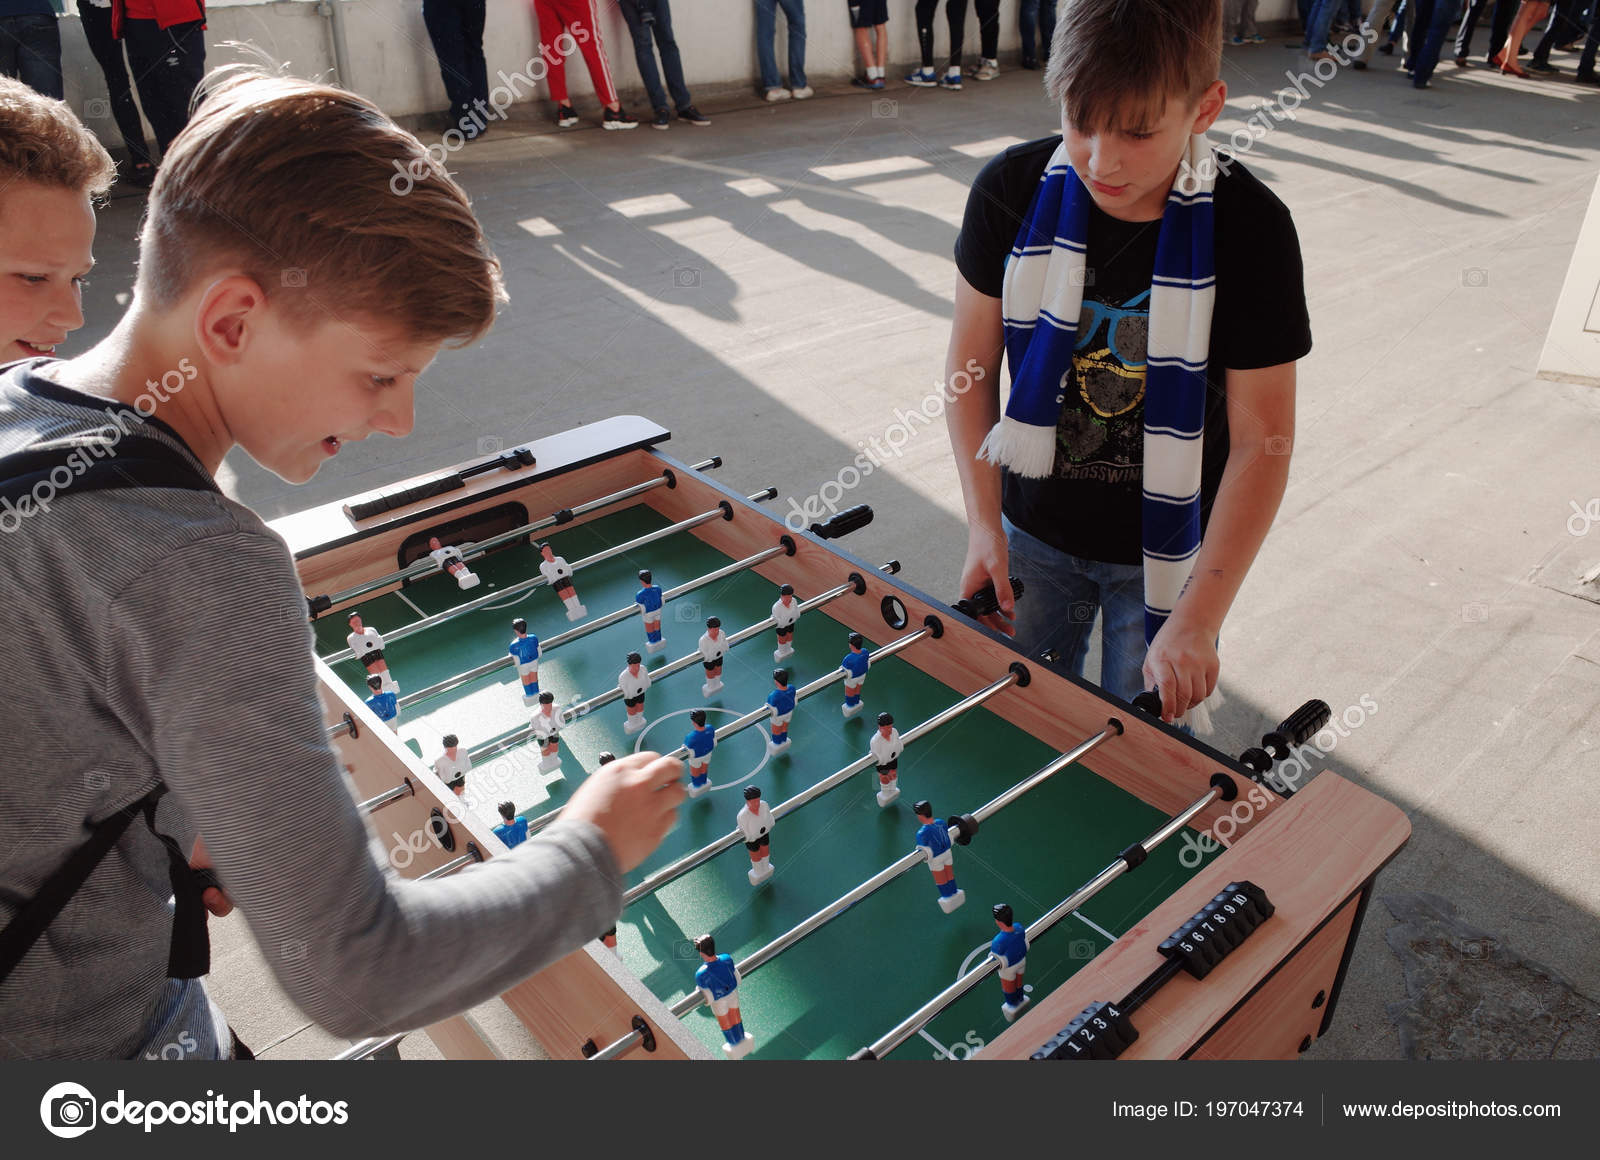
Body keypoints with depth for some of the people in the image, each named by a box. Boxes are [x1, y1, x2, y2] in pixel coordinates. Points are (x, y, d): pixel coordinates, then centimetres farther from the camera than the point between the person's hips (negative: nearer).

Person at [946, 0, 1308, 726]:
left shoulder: (1249, 229, -19)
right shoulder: (1012, 191, -12)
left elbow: (1262, 441, -16)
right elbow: (971, 363, -3)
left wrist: (1198, 620, -20)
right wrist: (983, 524, -10)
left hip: (1165, 553, -2)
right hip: (1034, 531, 2)